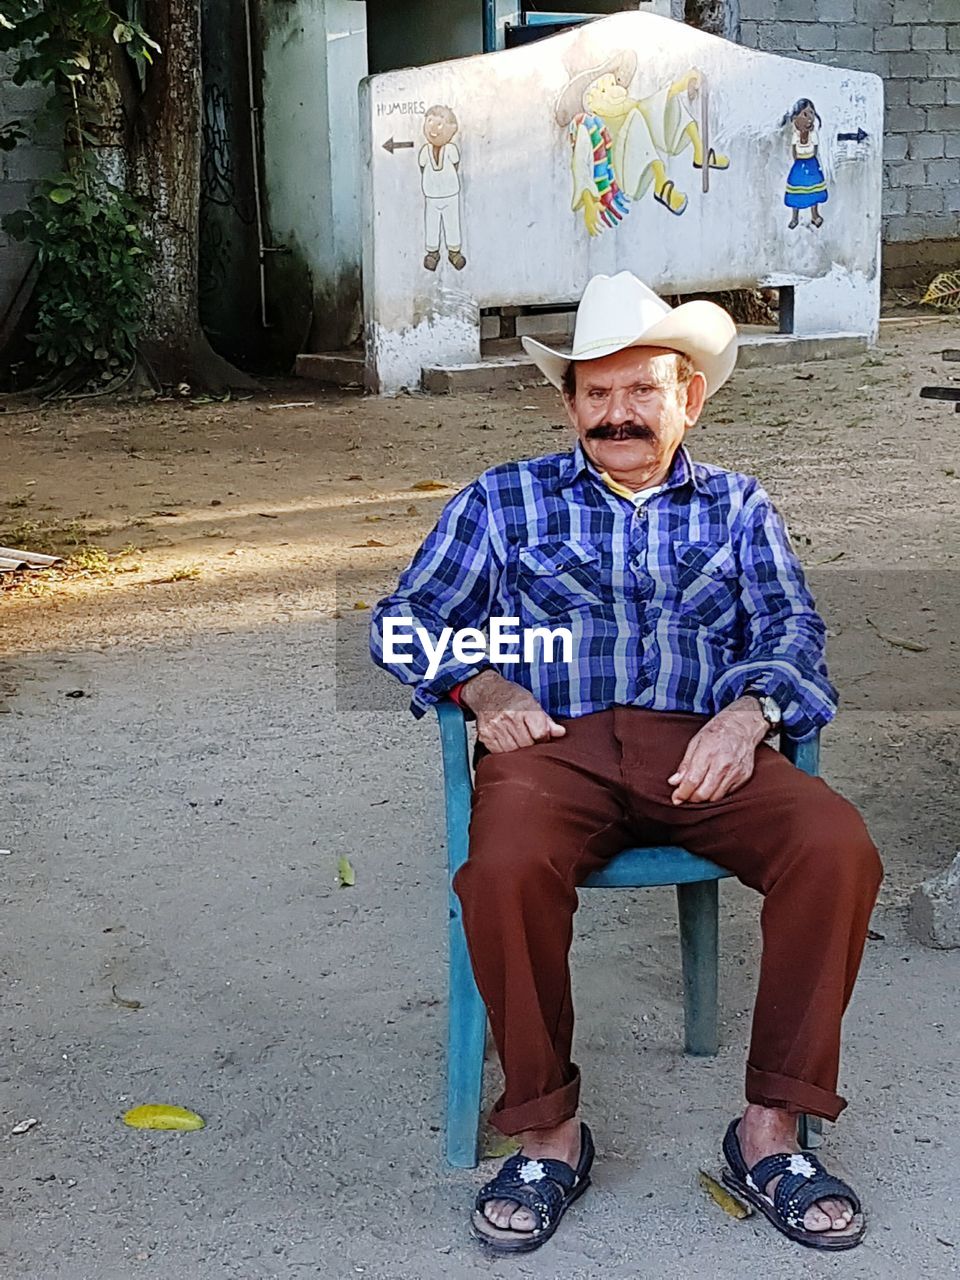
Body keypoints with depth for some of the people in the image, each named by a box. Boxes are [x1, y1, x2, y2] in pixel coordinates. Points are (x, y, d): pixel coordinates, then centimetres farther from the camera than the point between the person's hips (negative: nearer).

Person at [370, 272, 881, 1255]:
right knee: (504, 869, -35)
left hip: (700, 747, 1)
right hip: (556, 744, -1)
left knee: (839, 849, -28)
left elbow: (792, 631, 10)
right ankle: (547, 1133, -16)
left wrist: (749, 710, -12)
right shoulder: (504, 502, 20)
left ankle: (771, 1130, -15)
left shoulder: (737, 508, 23)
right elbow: (403, 622, 16)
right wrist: (481, 687, -4)